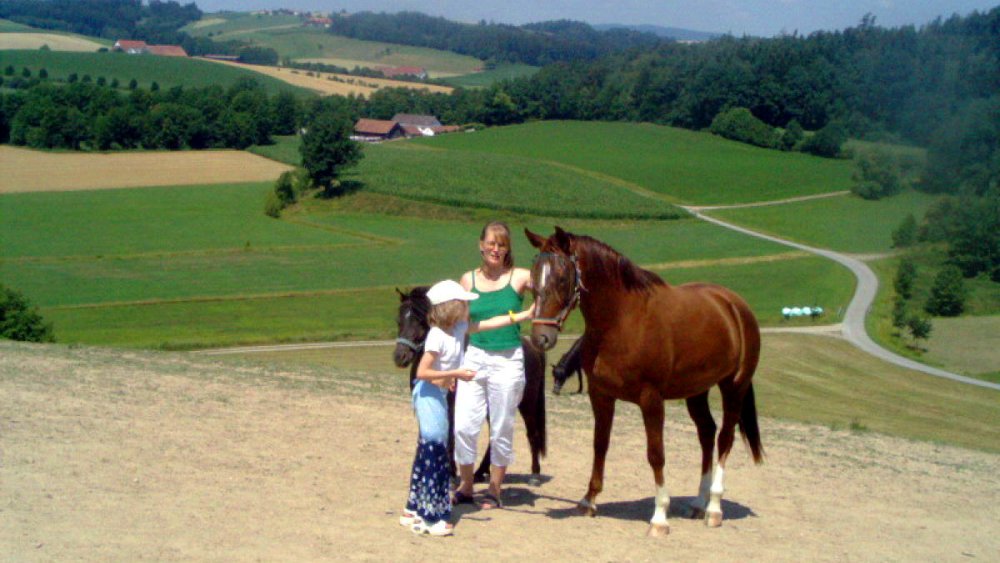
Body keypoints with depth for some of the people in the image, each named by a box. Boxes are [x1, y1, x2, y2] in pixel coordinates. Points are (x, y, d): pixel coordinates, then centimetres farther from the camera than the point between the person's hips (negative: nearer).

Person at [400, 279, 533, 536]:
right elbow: (422, 372, -25)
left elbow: (489, 323, 14)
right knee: (434, 450, -7)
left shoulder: (460, 328, 3)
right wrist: (455, 374, -27)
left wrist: (523, 315, 12)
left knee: (429, 452, 13)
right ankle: (430, 518, -2)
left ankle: (413, 511, 22)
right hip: (428, 396, -9)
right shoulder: (438, 336, -21)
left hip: (439, 396, 9)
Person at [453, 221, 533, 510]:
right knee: (463, 426, -2)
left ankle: (494, 490, 21)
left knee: (502, 429, 6)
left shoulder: (519, 277, -1)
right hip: (474, 358, 2)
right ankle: (465, 486, 17)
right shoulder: (468, 280, 6)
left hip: (507, 361, -2)